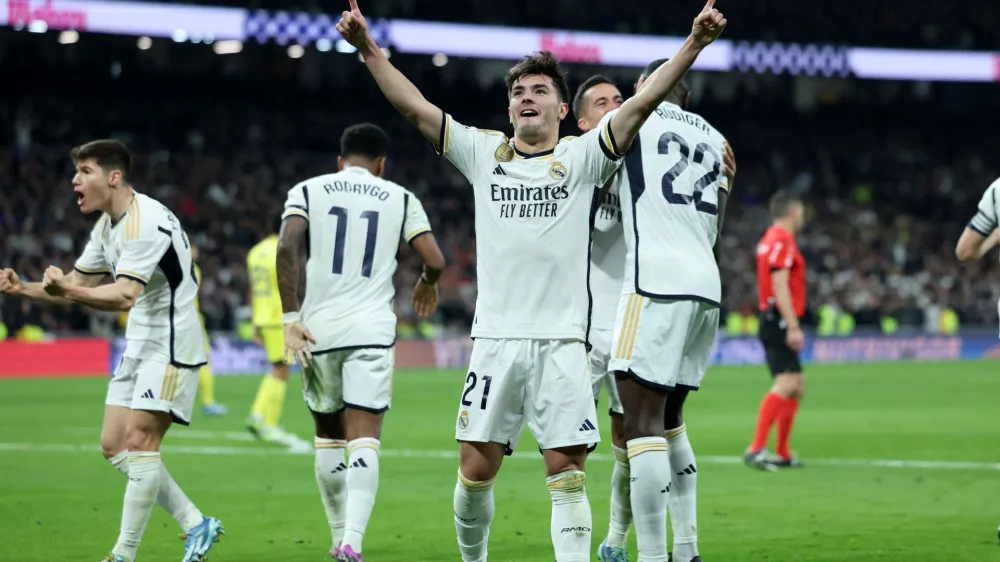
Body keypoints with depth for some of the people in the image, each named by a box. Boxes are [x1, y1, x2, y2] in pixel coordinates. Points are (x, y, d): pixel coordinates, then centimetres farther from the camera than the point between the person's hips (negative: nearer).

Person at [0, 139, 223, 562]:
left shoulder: (145, 222, -22)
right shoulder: (107, 225, 9)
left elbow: (124, 296, -33)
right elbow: (79, 284, 16)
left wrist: (69, 291, -48)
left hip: (171, 345, -10)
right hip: (139, 346, 10)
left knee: (138, 443, -14)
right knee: (114, 447, 6)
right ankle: (196, 526, 14)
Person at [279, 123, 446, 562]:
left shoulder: (307, 192, 8)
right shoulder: (400, 199, 9)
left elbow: (286, 247, -8)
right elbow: (435, 261, 3)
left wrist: (291, 318, -7)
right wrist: (427, 284, 26)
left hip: (318, 327, 1)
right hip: (371, 328, -1)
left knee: (328, 434, 18)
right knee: (364, 439, -6)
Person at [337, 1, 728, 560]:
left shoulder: (583, 156, 5)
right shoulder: (484, 152, 11)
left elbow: (644, 101, -4)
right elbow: (414, 107, 9)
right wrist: (368, 47, 2)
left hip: (561, 341, -2)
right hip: (495, 339, 2)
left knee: (567, 472, -5)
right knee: (476, 467, 2)